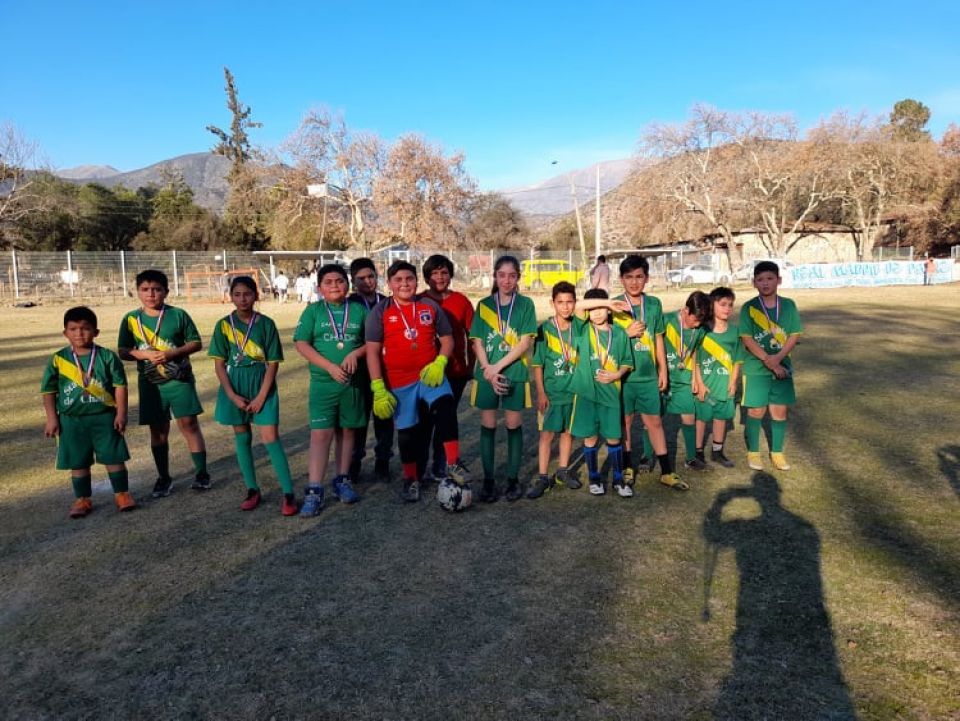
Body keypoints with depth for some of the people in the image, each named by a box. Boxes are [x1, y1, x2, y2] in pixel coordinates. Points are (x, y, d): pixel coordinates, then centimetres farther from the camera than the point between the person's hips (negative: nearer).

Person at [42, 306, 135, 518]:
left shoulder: (107, 357, -5)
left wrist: (121, 413, -7)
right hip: (72, 420, 2)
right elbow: (49, 390, 3)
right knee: (78, 462, 10)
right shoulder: (58, 359, -1)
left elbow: (120, 385, -4)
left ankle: (122, 493, 17)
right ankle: (82, 499, 23)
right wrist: (52, 419, 0)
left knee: (114, 457, 4)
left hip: (104, 417, -1)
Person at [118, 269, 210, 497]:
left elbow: (196, 343, -2)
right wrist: (145, 354, -15)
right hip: (150, 383, 2)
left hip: (180, 379, -2)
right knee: (158, 430, 9)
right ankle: (164, 477, 21)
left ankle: (202, 473, 8)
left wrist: (171, 353, -17)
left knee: (189, 424, -3)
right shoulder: (131, 319, 2)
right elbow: (123, 351, 4)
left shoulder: (178, 315, -4)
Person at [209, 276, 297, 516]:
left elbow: (273, 363, -5)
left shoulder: (266, 324, -4)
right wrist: (233, 395, -9)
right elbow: (219, 364, 0)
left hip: (262, 385, -2)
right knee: (242, 438, 10)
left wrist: (261, 397, -11)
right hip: (235, 387, 2)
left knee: (270, 438, -8)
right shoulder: (224, 325, 0)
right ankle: (252, 490, 23)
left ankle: (288, 493, -3)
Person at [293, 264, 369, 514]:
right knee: (320, 434, -8)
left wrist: (356, 353, -15)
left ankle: (342, 480, 25)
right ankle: (314, 491, -6)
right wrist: (330, 367, -15)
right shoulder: (313, 310, 3)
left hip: (353, 382, 2)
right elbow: (301, 343, -4)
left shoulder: (359, 310, 6)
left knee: (348, 430, 11)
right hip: (323, 383, -2)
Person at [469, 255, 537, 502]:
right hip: (487, 375, 1)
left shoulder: (525, 304, 0)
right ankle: (488, 480, 14)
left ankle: (513, 479, 17)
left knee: (513, 426, 5)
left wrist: (498, 367, -14)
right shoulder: (484, 305, 5)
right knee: (488, 426, 4)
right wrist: (488, 370, -14)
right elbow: (477, 342, 1)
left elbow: (525, 342, -7)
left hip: (515, 374, -1)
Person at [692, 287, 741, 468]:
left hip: (725, 384, 4)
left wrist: (733, 381, 0)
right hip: (705, 385, -4)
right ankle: (698, 451, 18)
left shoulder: (734, 330, 2)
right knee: (701, 417, 4)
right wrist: (700, 383, -10)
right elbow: (695, 360, -8)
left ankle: (717, 451, 30)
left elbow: (737, 359, 6)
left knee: (721, 417, 14)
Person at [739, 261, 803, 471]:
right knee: (756, 411, 2)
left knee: (780, 411, 7)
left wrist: (778, 358, -16)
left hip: (782, 366, 3)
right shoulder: (748, 308, -6)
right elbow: (747, 339, -10)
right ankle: (753, 452, 17)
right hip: (755, 368, -3)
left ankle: (777, 452, 20)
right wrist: (769, 362, -15)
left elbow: (794, 336, -1)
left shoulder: (789, 306, 2)